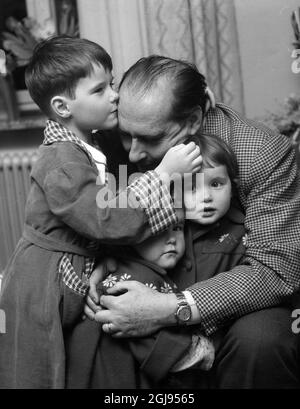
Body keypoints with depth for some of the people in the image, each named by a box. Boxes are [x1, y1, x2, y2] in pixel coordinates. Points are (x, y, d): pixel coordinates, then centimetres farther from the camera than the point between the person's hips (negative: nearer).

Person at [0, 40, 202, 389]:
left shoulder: (83, 147, 4)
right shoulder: (62, 163, -26)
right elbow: (108, 222, -33)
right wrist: (164, 175, -31)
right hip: (43, 291, -9)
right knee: (35, 376, 7)